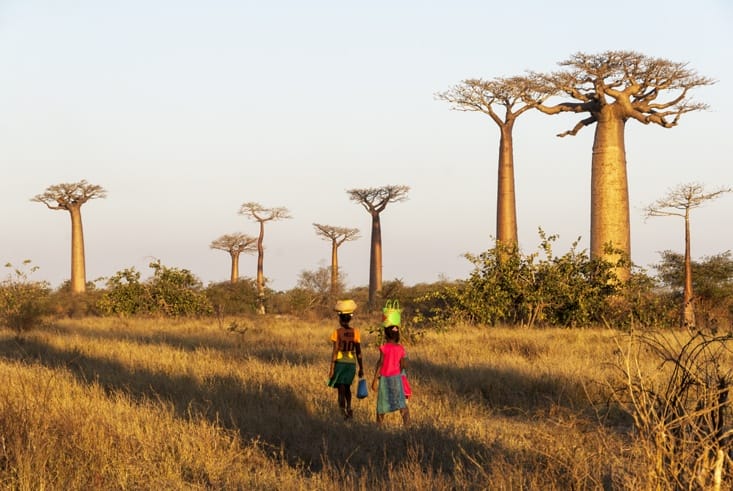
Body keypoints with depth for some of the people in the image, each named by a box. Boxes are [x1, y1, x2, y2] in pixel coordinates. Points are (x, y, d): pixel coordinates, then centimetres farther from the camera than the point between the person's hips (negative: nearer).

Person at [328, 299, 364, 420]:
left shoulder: (337, 333, -9)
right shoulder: (355, 332, 0)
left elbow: (334, 351, -11)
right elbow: (358, 352, 3)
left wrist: (331, 368, -7)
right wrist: (361, 368, 10)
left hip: (340, 362, -3)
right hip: (351, 363, 3)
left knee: (341, 389, 2)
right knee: (347, 387, 25)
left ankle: (344, 413, -7)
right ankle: (349, 408, 14)